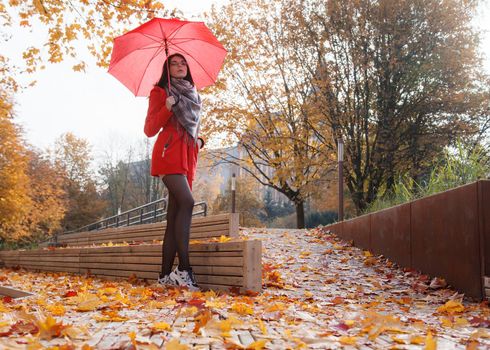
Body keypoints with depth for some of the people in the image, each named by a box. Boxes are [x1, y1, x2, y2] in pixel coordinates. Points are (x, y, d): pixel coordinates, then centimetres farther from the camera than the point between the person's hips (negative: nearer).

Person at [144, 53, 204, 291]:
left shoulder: (192, 95, 25)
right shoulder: (160, 92, 8)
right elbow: (150, 129, 1)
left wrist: (199, 140, 9)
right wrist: (167, 108, -14)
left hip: (187, 156, 6)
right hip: (168, 153, -6)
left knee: (175, 213, 0)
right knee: (186, 202, -25)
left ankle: (165, 275, 0)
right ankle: (183, 269, -26)